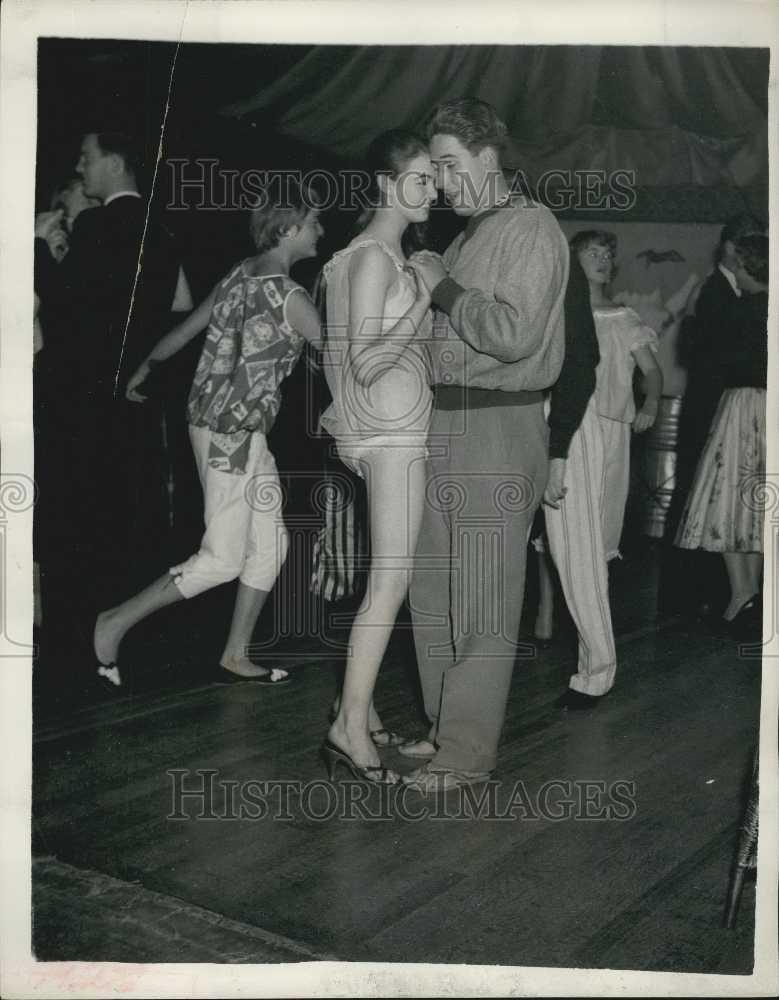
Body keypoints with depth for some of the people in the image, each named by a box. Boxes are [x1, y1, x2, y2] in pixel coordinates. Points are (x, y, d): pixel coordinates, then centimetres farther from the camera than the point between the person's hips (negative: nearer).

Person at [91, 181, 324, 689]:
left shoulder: (243, 273, 8)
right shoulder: (288, 295, -17)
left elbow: (185, 328, 17)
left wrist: (143, 370, 30)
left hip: (244, 431, 9)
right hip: (231, 432, -9)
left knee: (270, 544, 11)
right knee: (222, 560, -1)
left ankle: (236, 657, 18)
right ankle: (117, 622, 10)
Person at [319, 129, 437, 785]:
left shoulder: (388, 254, 17)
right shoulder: (373, 257, -12)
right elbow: (365, 364, -19)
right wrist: (426, 299, -17)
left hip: (397, 429, 10)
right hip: (392, 433, -10)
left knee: (387, 576, 10)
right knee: (392, 578, -10)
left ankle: (361, 712, 17)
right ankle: (351, 726, -6)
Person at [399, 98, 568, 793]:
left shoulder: (531, 227, -7)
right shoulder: (467, 238, 18)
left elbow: (514, 335, -19)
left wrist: (442, 288, -10)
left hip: (499, 430, -9)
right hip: (444, 424, 9)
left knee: (482, 602, -2)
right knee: (433, 587, 14)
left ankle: (468, 754, 9)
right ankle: (448, 726, 28)